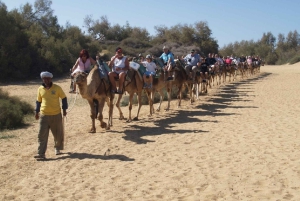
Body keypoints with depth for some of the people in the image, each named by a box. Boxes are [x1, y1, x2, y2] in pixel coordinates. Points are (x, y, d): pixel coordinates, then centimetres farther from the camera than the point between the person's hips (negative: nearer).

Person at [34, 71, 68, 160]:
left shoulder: (57, 88, -5)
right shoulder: (40, 89, 3)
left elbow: (64, 98, 5)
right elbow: (38, 101, 15)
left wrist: (64, 109, 1)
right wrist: (37, 111, 13)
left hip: (56, 115, -1)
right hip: (44, 115, 1)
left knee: (58, 134, 11)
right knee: (42, 135, -6)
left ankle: (57, 148, 35)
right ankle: (41, 154, -5)